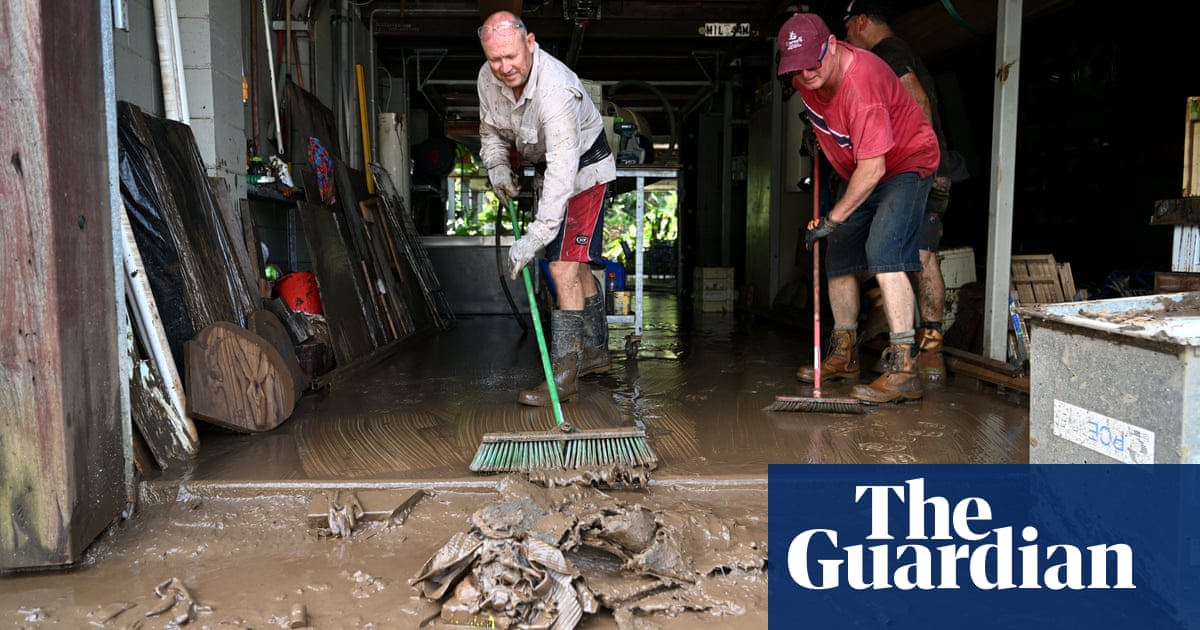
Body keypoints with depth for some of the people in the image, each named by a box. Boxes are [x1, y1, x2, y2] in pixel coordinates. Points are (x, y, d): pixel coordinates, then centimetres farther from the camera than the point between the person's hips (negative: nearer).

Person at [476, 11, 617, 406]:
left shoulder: (556, 89, -36)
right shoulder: (488, 78, -12)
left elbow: (563, 173, -41)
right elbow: (492, 131, 9)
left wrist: (534, 238, -45)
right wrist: (497, 166, -12)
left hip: (584, 170, -8)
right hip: (549, 168, 8)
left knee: (564, 266, -18)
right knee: (574, 265, 15)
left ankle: (564, 376, -14)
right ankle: (595, 352, 30)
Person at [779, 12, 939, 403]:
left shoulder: (861, 85, -35)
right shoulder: (801, 76, -11)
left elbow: (873, 169, -34)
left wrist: (833, 218, -29)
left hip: (906, 162, -9)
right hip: (857, 171, 9)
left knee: (883, 252, -27)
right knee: (839, 258, 9)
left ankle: (903, 369, -29)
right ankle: (843, 356, 24)